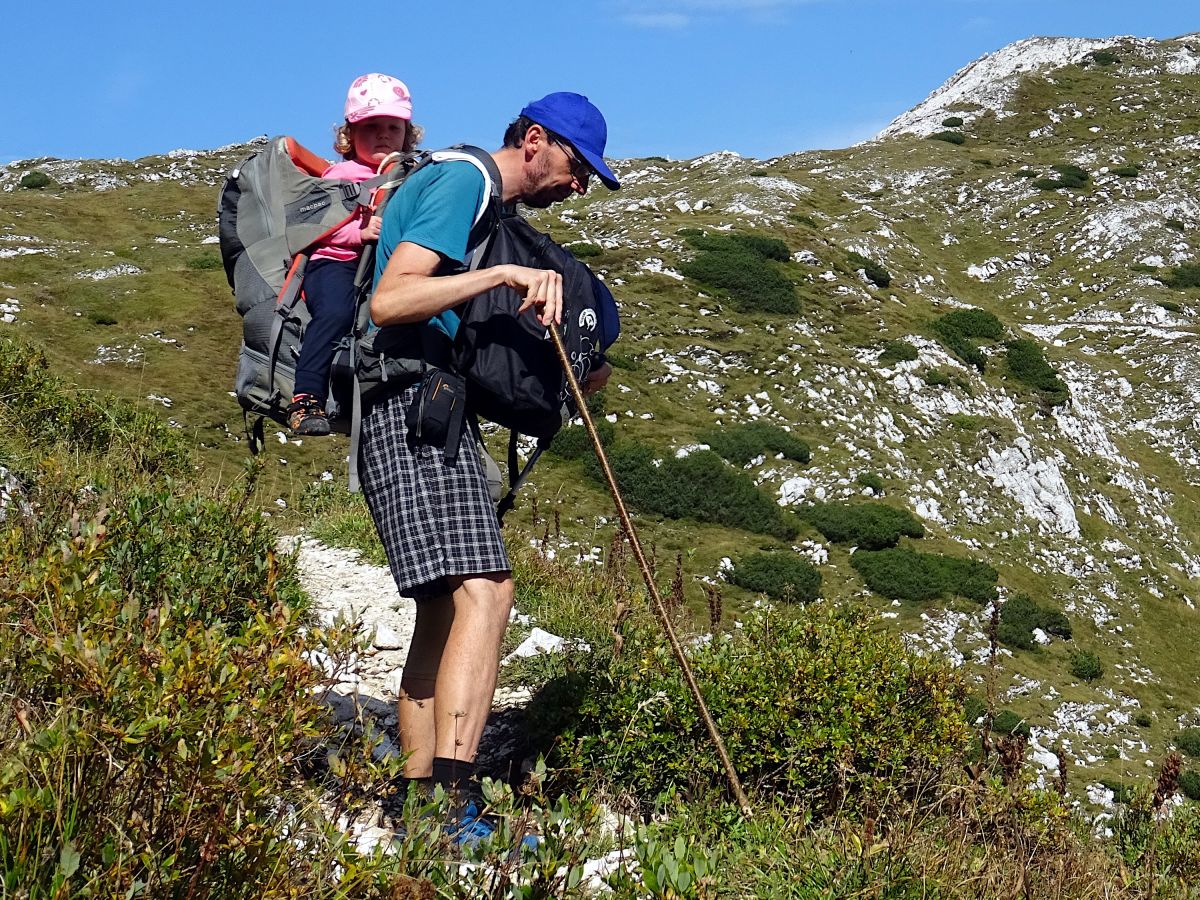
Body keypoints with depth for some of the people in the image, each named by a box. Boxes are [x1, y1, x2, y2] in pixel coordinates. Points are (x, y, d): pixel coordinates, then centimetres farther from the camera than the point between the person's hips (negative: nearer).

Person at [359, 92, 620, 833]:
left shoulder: (488, 209, 25)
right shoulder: (463, 180, -6)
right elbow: (389, 301, -19)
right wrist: (502, 275, -26)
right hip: (414, 405, -11)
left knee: (445, 609, 9)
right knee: (484, 590, -22)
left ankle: (417, 799, 10)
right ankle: (453, 788, -30)